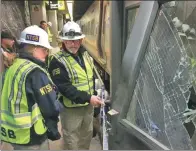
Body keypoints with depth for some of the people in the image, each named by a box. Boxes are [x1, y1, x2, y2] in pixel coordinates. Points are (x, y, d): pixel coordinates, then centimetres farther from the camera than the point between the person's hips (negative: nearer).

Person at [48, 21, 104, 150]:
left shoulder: (85, 55, 4)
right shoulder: (57, 61, -19)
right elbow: (64, 88, -26)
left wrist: (94, 97, 9)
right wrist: (88, 98, -30)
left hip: (88, 105, 7)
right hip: (71, 107, -7)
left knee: (87, 134, 25)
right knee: (72, 138, 11)